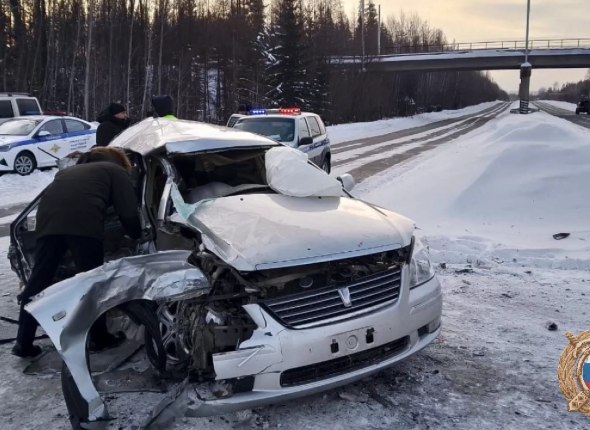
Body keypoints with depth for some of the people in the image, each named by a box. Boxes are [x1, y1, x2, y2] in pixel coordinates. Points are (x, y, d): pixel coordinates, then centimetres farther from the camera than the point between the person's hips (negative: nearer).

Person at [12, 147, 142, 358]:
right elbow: (128, 213, 14)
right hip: (83, 221, -5)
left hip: (48, 218, 5)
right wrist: (137, 235, 30)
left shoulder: (71, 170, 40)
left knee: (38, 280, 11)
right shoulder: (116, 171, 23)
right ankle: (100, 338, 20)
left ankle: (23, 343, 15)